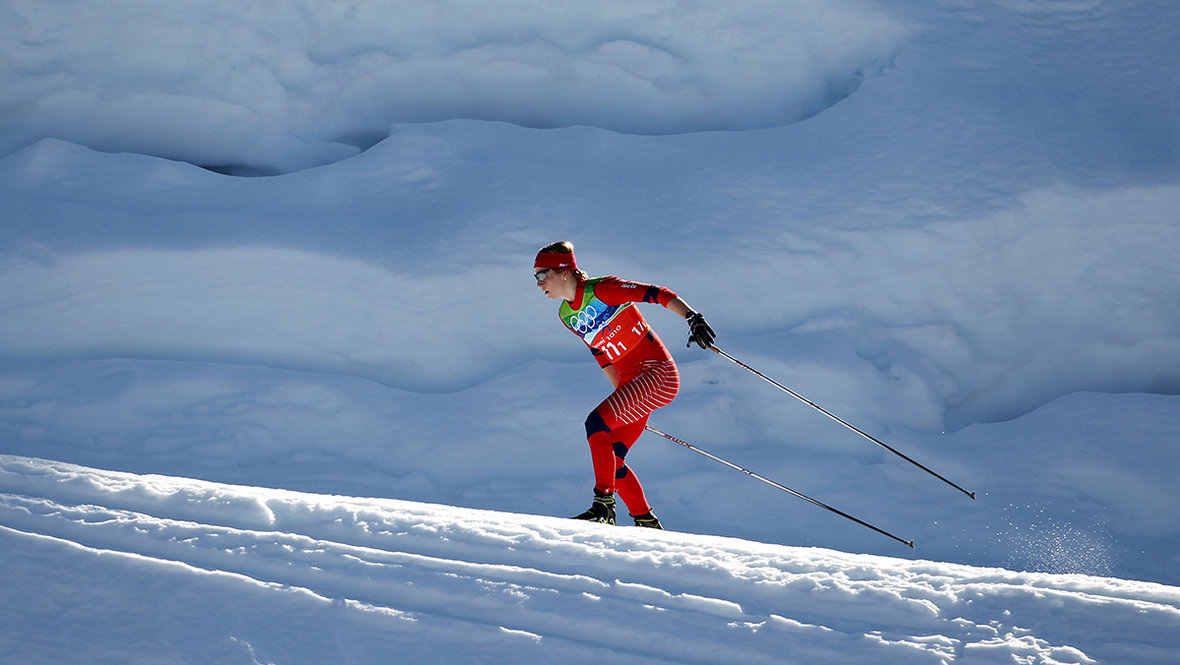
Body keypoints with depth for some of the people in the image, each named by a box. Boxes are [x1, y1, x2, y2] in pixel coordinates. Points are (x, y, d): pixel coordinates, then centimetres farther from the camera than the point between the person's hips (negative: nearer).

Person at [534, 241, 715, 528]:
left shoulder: (602, 290, -15)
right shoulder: (567, 316, 9)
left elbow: (658, 294, -18)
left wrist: (693, 318, -31)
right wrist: (622, 397, 21)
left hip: (658, 373, -9)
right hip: (631, 383, 9)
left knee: (596, 423, -24)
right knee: (611, 460, 4)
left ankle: (603, 505, -22)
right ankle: (648, 524, 14)